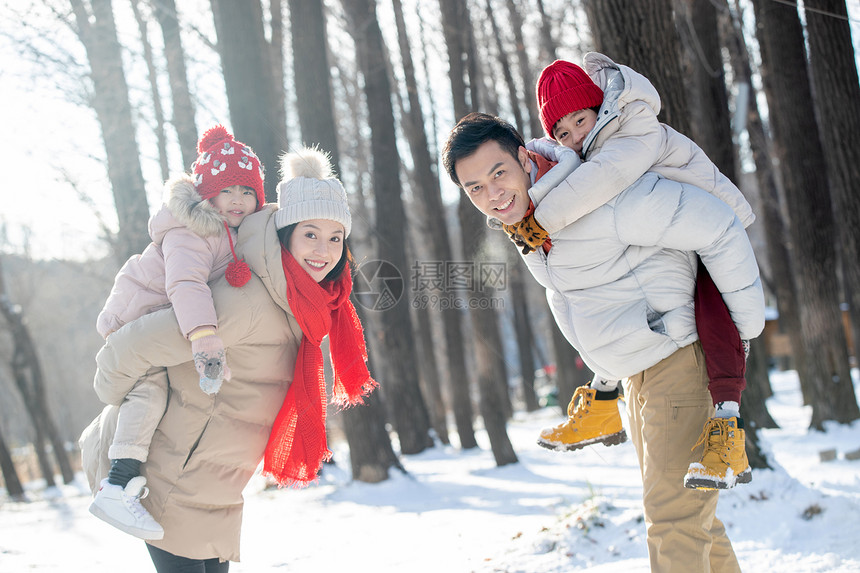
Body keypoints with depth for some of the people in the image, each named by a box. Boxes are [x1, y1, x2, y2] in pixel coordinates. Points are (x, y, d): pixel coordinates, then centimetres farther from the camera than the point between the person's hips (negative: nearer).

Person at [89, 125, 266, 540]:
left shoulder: (239, 234, 4)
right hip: (135, 316, -9)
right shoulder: (189, 233, -27)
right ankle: (118, 487, -34)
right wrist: (203, 334, -54)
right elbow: (185, 283, -43)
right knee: (150, 386, -27)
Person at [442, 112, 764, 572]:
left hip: (683, 363, -9)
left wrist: (746, 323, -15)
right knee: (679, 513, 19)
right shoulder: (523, 217, 3)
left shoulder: (592, 194, -25)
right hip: (636, 377, 9)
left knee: (674, 520, -11)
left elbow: (717, 227, -23)